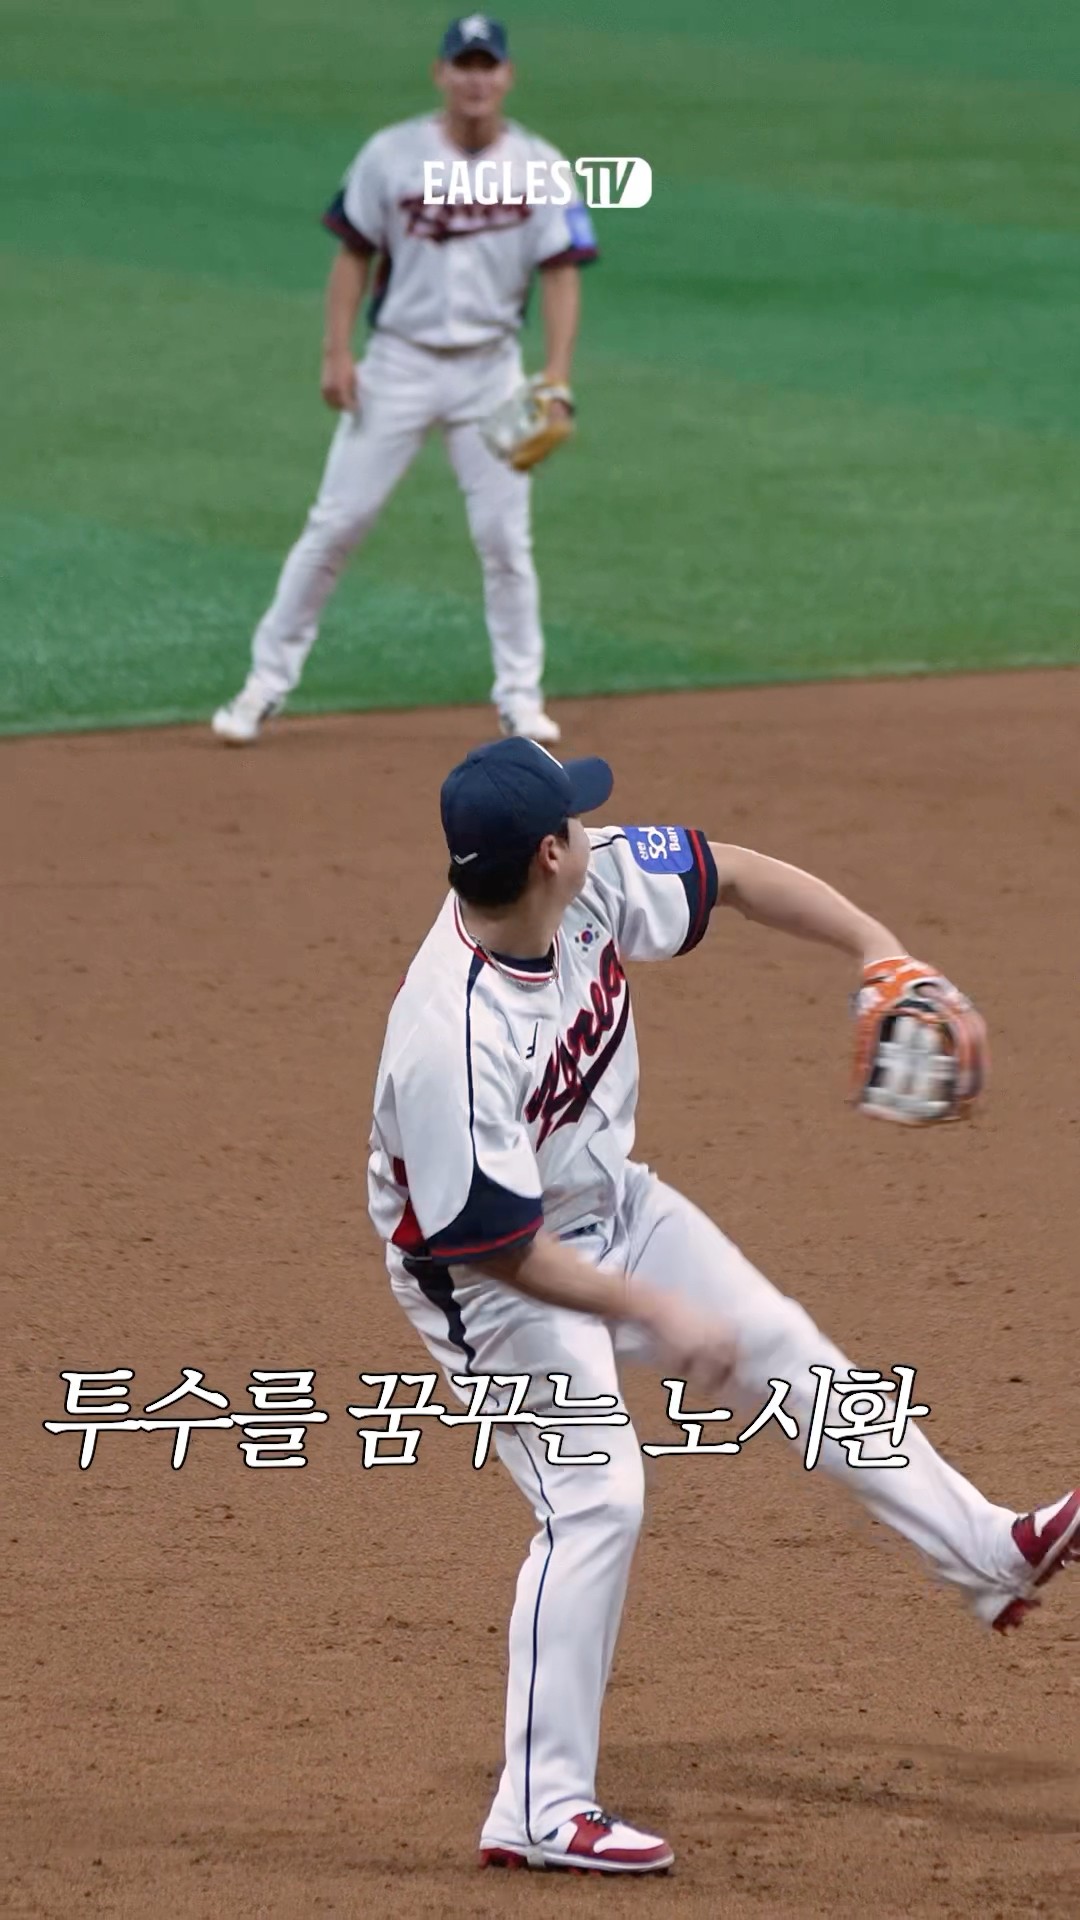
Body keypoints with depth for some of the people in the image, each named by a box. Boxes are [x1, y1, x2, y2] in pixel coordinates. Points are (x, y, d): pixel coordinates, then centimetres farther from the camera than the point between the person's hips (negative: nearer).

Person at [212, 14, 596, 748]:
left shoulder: (541, 170, -3)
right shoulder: (392, 155, -4)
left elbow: (562, 275, -5)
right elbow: (354, 255, 2)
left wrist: (556, 381, -15)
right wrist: (336, 354, -6)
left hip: (490, 368, 0)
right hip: (399, 362, 0)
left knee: (504, 536, 0)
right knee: (337, 522, -2)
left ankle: (520, 696, 13)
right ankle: (267, 683, 4)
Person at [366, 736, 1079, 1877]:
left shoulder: (596, 883, -18)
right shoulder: (453, 1038, -38)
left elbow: (735, 877, -1)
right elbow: (501, 1249, -32)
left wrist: (883, 958, -11)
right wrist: (660, 1317, -30)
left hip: (608, 1206, 8)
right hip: (485, 1270, -8)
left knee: (784, 1352, 14)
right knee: (596, 1497, -13)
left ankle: (989, 1556, 30)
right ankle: (539, 1813, -5)